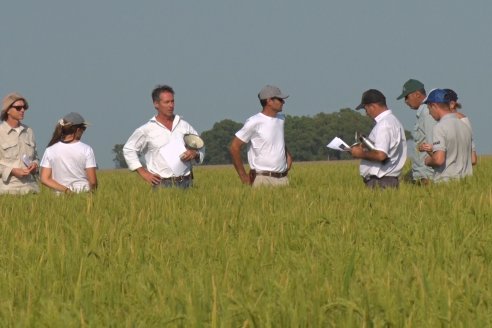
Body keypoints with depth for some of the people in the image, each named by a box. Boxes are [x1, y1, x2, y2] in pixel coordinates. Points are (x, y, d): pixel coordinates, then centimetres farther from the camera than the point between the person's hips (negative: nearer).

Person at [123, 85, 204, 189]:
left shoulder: (184, 126, 12)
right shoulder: (147, 130, 3)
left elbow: (200, 148, 21)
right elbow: (128, 149, 9)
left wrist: (195, 154, -4)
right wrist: (143, 173, 1)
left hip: (186, 184, 3)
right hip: (162, 184, -3)